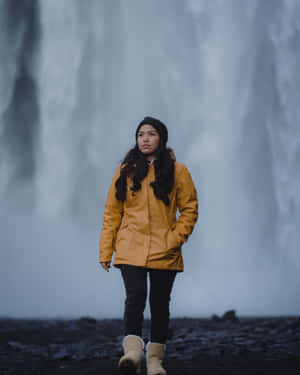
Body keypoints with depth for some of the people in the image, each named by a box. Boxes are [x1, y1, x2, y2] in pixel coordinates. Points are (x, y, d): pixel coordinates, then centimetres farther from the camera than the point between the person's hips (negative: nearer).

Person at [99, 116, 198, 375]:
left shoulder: (177, 171, 5)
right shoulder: (126, 170, 8)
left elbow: (190, 210, 6)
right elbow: (112, 212, 9)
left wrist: (176, 238, -7)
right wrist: (106, 250, 5)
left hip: (164, 251, 0)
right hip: (131, 248, 0)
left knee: (160, 303, 5)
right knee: (135, 296, -19)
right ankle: (132, 352, -26)